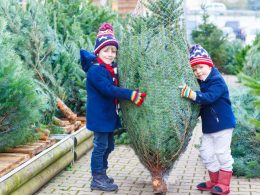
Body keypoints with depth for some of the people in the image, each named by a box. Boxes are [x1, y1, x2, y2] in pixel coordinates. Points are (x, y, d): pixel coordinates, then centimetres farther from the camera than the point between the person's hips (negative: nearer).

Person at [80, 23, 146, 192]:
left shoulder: (113, 68, 10)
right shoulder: (95, 70, -19)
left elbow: (116, 88, 20)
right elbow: (109, 89, -29)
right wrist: (131, 95, -34)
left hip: (110, 115, 9)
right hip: (100, 115, -9)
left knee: (108, 146, 17)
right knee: (100, 146, -1)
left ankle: (102, 174, 31)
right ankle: (97, 180, 10)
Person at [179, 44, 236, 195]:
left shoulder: (217, 81, -18)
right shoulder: (201, 83, 9)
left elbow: (208, 98, -35)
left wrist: (190, 94, -45)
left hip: (222, 123, -9)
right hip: (208, 126, 9)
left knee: (222, 153, 0)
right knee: (206, 153, 12)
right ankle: (214, 180, 27)